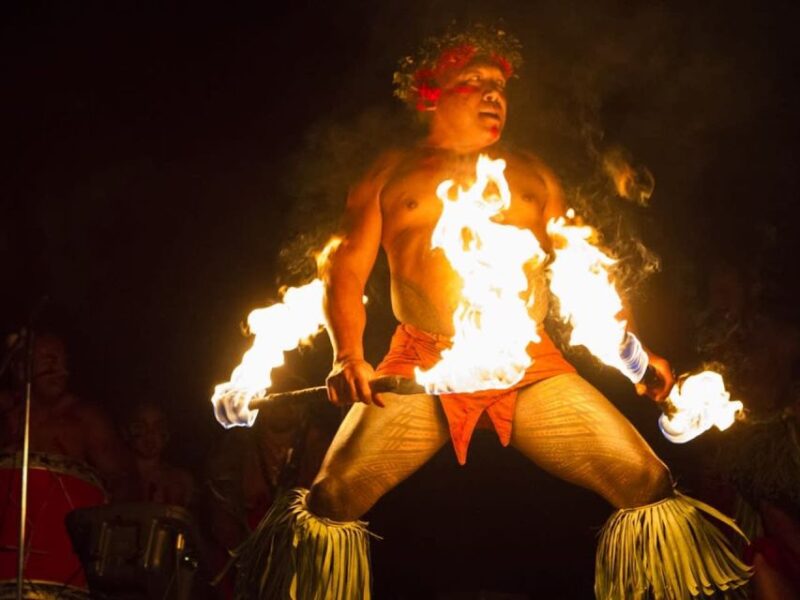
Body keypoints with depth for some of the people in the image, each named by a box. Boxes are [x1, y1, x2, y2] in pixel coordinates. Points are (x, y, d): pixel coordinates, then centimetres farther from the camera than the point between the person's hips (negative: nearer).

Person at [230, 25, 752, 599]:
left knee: (649, 484, -15)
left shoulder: (531, 172, 23)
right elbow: (347, 270, 9)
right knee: (333, 497, -22)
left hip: (532, 367, 2)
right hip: (422, 369, -1)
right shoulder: (390, 174, 16)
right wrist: (348, 356, -10)